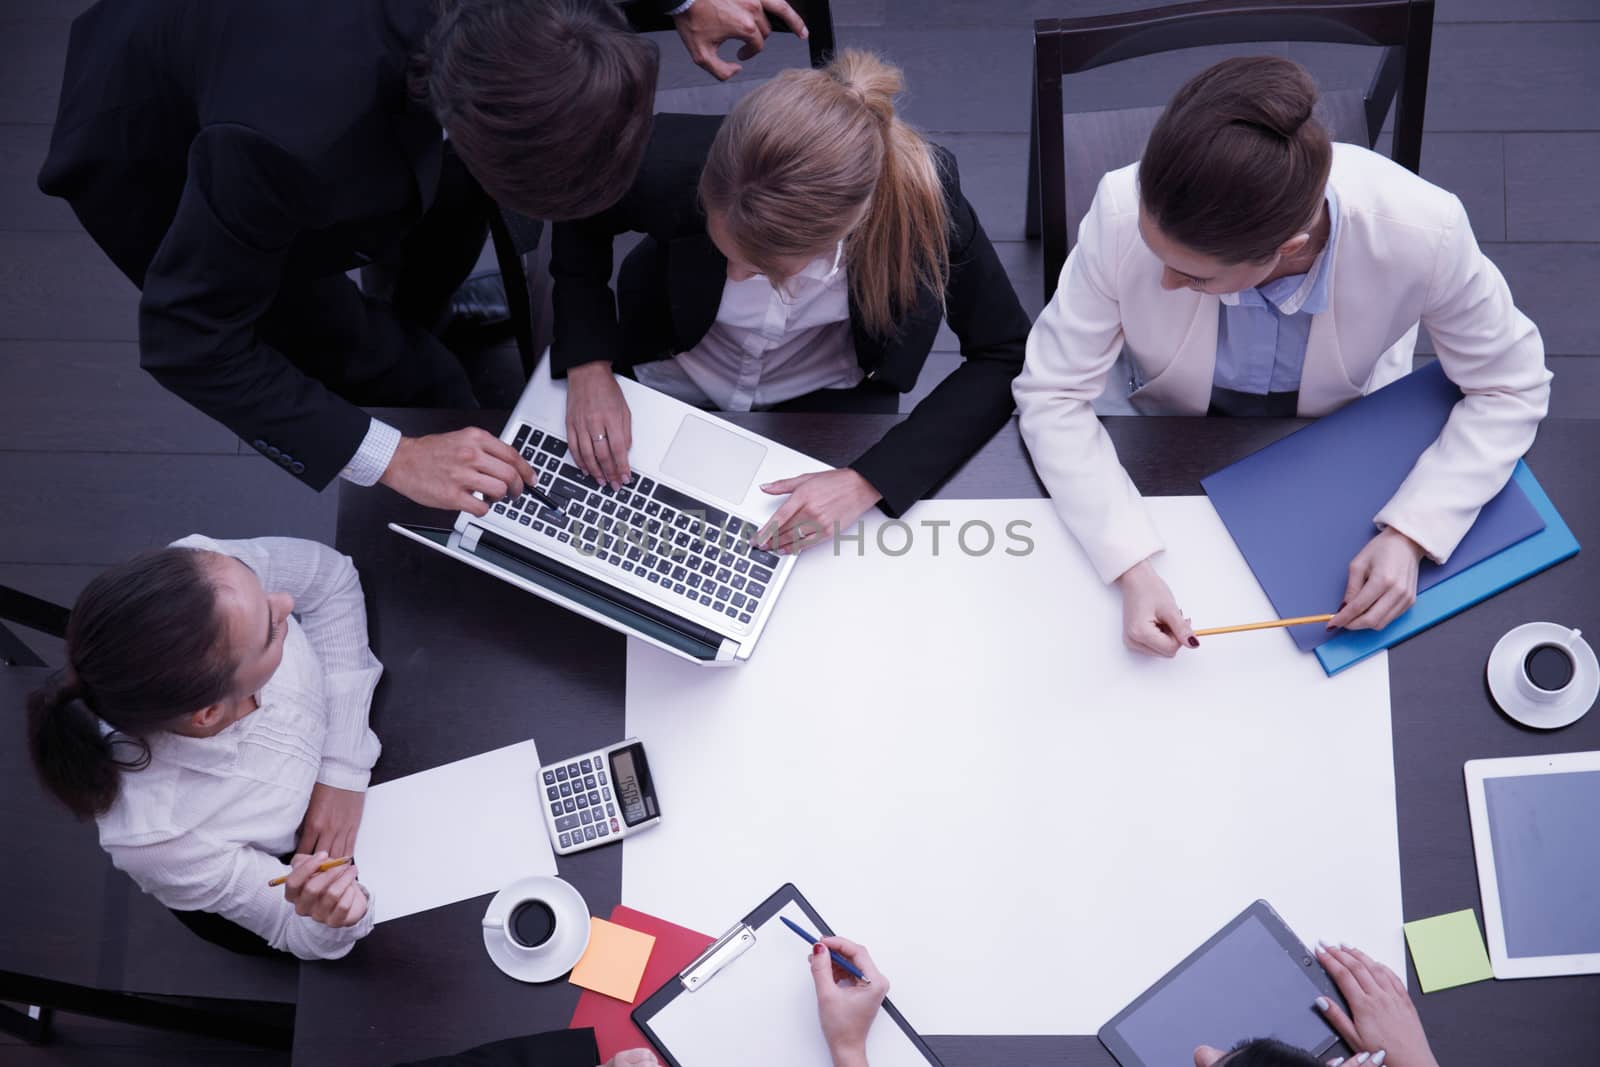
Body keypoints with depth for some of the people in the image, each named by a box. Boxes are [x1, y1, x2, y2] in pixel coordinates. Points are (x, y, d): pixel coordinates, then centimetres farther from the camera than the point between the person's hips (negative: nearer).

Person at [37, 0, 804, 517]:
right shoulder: (289, 140, -46)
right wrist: (391, 458, -31)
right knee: (402, 378, -6)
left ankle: (411, 318, 32)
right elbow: (187, 341, -31)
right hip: (155, 168, -5)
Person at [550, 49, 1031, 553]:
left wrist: (868, 481, -34)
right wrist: (588, 367, -24)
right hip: (671, 392, 1)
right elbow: (577, 222, -12)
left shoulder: (923, 199, -37)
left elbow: (1007, 356, -24)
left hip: (828, 403, 0)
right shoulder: (669, 165, -36)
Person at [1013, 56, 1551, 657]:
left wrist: (1409, 536, -32)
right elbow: (1052, 394, -26)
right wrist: (1131, 569, -37)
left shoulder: (1422, 233, -36)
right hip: (1176, 428, 0)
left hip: (1347, 439, 0)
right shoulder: (1124, 214, -37)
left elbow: (1509, 388, -19)